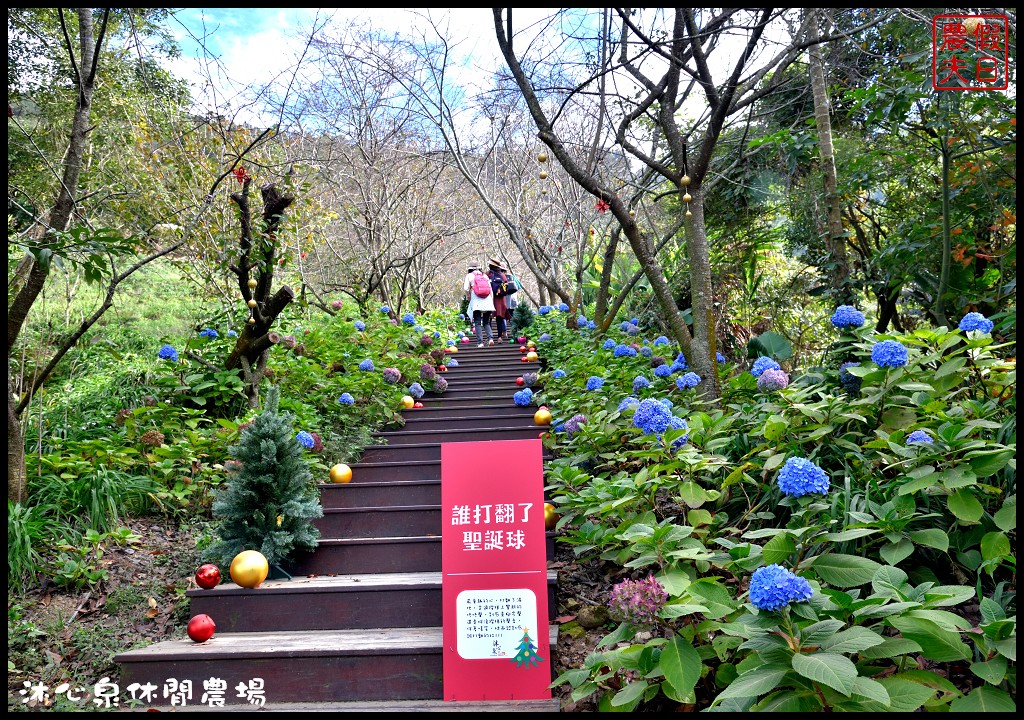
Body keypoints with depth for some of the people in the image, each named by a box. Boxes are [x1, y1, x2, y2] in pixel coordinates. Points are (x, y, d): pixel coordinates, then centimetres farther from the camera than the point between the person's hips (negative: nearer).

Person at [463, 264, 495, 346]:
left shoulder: (469, 276, 9)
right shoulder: (485, 275, 19)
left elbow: (466, 288, -3)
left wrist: (468, 297, 15)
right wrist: (492, 304, 18)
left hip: (476, 302, -3)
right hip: (487, 301, 3)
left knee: (477, 323, -2)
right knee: (486, 322, 10)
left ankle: (480, 342, -11)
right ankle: (490, 338, -11)